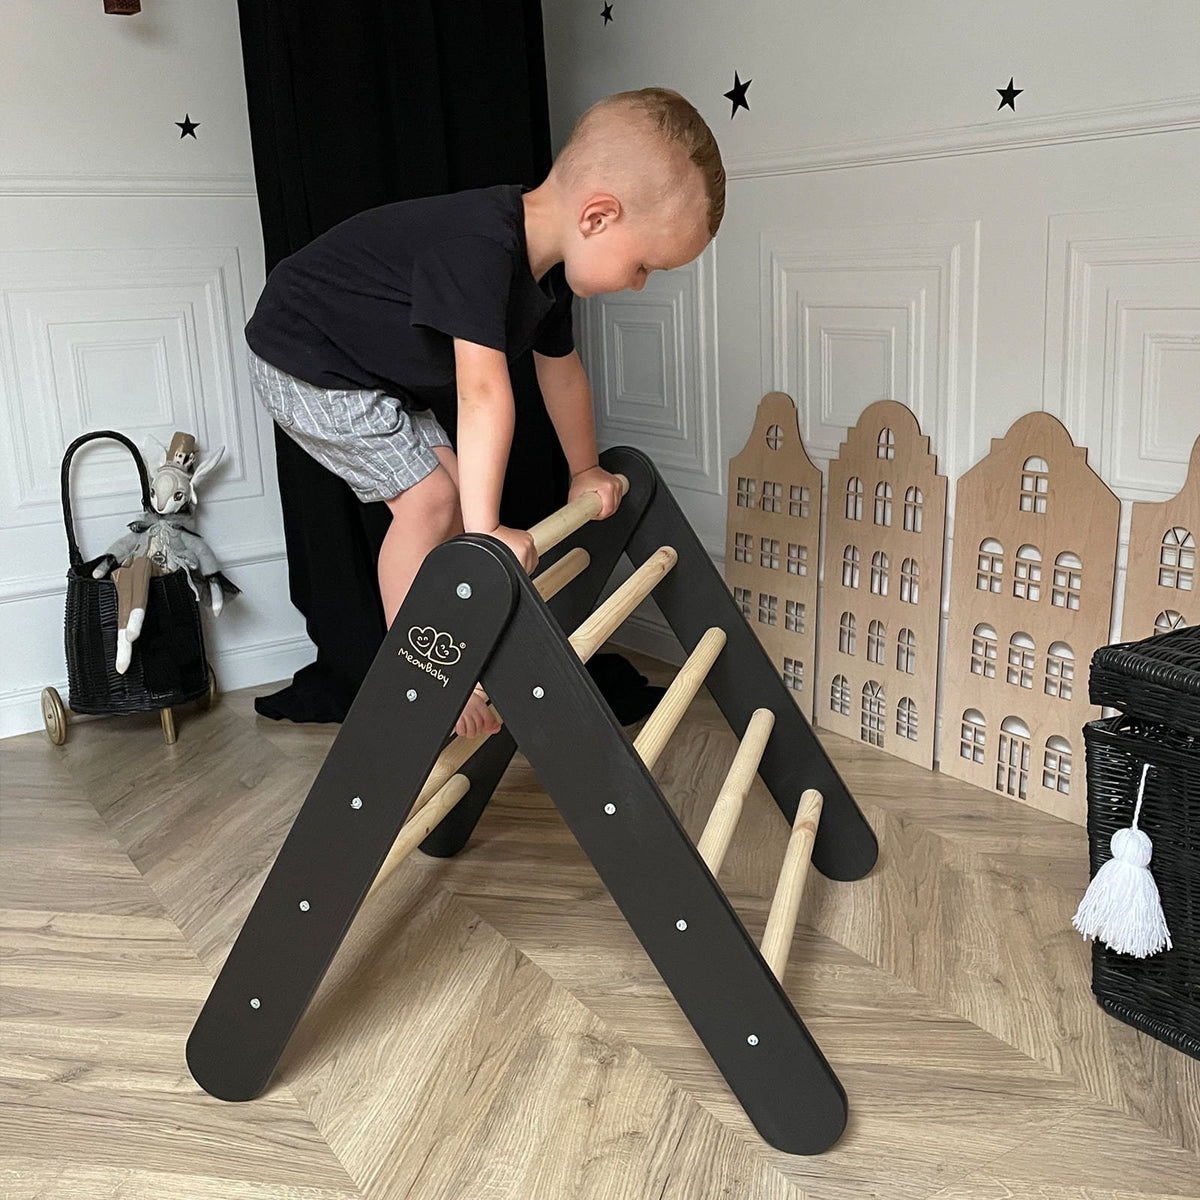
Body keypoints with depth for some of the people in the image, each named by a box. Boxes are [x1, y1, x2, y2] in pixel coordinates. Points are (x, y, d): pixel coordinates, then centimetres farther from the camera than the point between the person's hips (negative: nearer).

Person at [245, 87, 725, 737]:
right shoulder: (478, 245, -36)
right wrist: (485, 529, -43)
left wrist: (584, 469, 19)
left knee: (454, 494, 6)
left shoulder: (547, 266, -5)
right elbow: (483, 393, -42)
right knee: (429, 495, -14)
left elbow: (560, 366, 10)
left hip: (383, 370, 9)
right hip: (305, 360, -9)